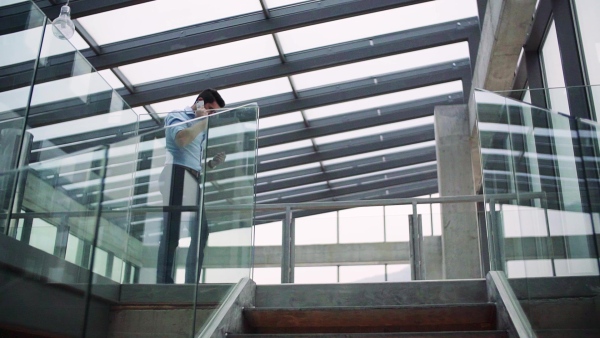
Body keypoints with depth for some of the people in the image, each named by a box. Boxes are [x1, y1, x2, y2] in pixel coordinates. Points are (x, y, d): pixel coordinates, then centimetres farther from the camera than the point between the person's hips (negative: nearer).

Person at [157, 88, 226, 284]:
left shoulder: (200, 127, 27)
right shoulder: (177, 115, 5)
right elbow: (181, 138, -18)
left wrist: (214, 162, 8)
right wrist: (202, 121, -4)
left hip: (194, 178, 8)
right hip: (178, 174, -8)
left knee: (201, 231, 3)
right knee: (172, 230, -11)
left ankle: (192, 282, 6)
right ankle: (164, 281, -10)